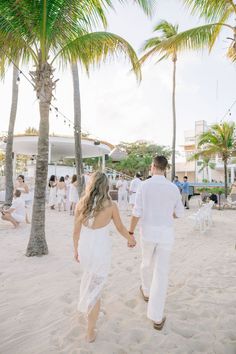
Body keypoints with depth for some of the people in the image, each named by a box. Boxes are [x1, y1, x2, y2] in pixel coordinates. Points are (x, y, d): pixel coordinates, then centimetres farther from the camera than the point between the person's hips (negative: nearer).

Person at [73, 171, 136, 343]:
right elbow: (121, 228, -2)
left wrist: (76, 250, 16)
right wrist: (131, 239, 18)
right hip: (101, 251, -3)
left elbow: (76, 231, 0)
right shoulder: (111, 205, -14)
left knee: (89, 278, 34)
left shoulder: (81, 204, -8)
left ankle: (86, 303, 56)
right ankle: (91, 332, 26)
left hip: (84, 248, 3)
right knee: (95, 289, 12)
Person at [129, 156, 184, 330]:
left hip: (148, 232, 0)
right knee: (161, 273, 5)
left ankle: (147, 291, 52)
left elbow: (136, 213, -10)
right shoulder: (174, 188, -4)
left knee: (147, 262, 28)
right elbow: (179, 213, 7)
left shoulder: (144, 186, -9)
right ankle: (157, 318, 9)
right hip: (166, 234, 0)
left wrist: (130, 234, 2)